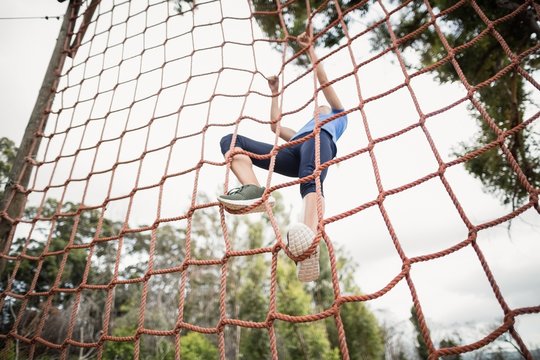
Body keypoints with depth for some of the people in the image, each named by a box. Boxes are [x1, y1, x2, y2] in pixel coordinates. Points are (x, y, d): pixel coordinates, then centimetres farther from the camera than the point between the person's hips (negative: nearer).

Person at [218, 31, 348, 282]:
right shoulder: (300, 132, 48)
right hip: (294, 153, 5)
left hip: (321, 139, -4)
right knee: (230, 141, -13)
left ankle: (310, 240, -68)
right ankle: (254, 190, -42)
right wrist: (275, 93, 56)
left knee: (310, 179, -41)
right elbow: (275, 126, 45)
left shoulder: (337, 116, 39)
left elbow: (323, 80, 31)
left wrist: (309, 49, 36)